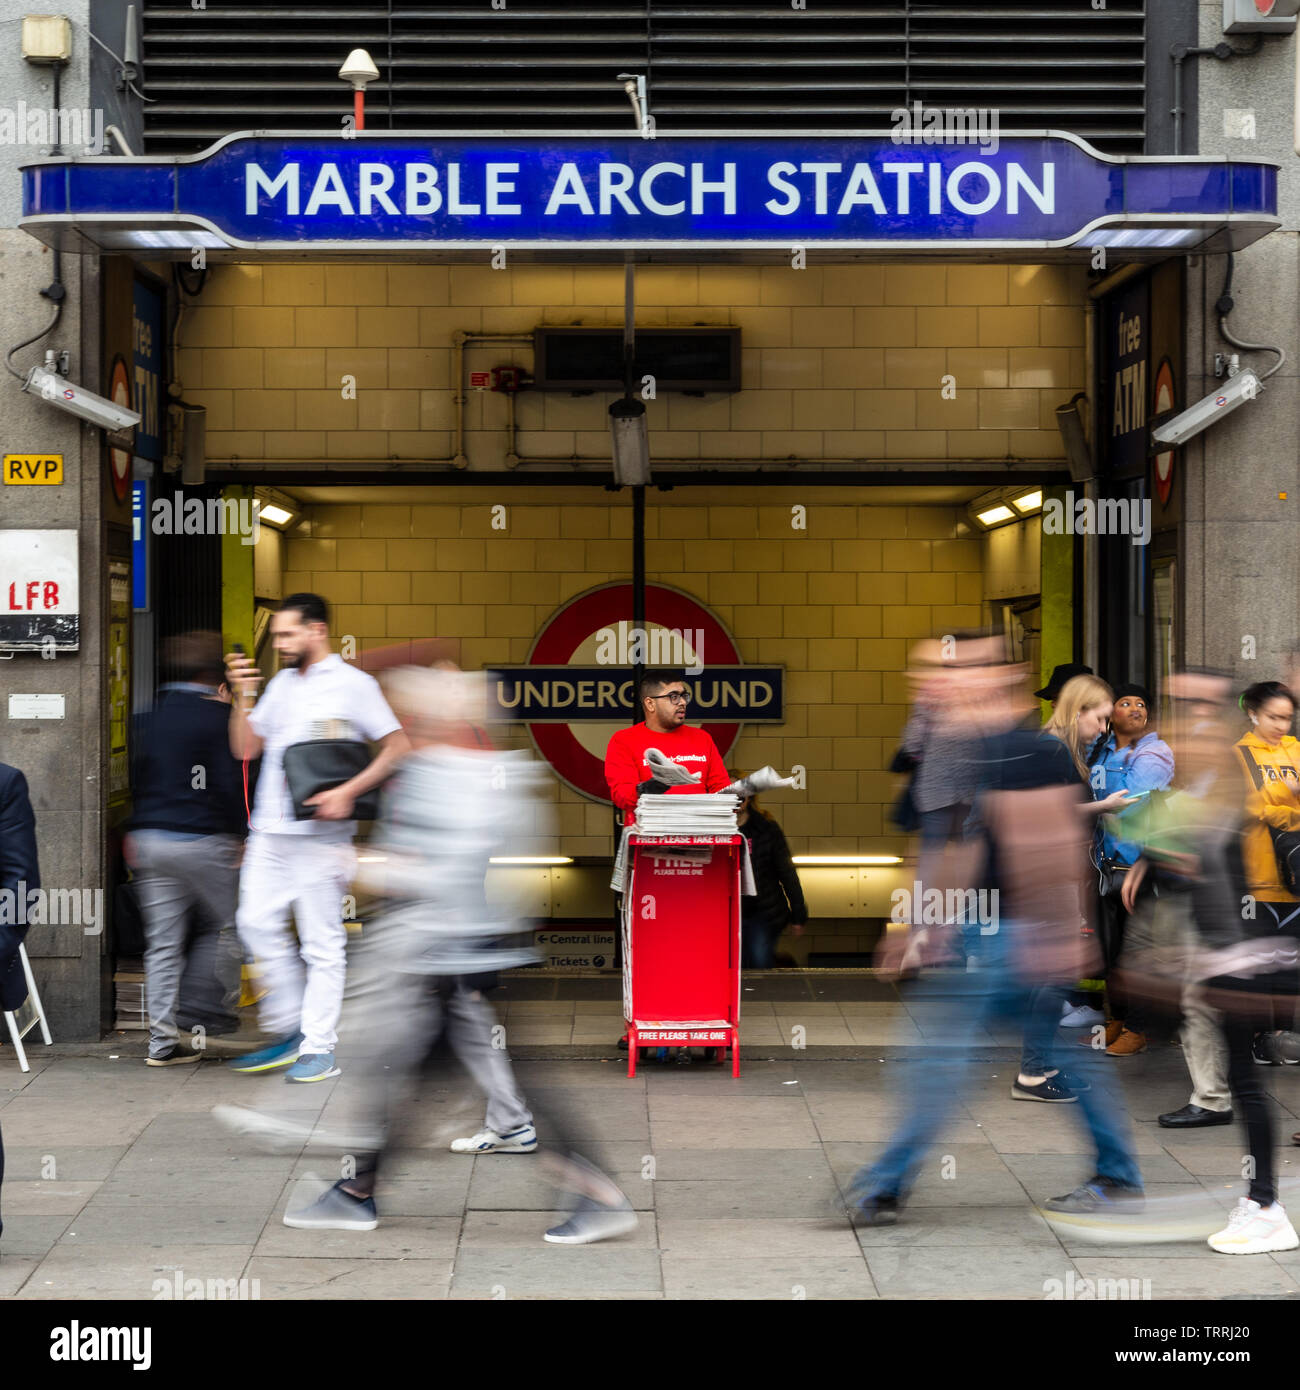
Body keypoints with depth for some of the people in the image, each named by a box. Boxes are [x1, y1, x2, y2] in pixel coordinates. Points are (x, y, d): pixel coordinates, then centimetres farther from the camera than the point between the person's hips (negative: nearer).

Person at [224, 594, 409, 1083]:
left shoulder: (352, 684, -3)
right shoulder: (282, 684, 17)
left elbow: (397, 746, -7)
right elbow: (245, 749, 16)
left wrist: (347, 792, -17)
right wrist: (243, 696, 2)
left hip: (320, 834, -6)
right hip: (269, 830, 7)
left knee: (322, 941, -2)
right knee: (258, 924, 2)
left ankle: (319, 1048, 3)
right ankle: (288, 1032, 16)